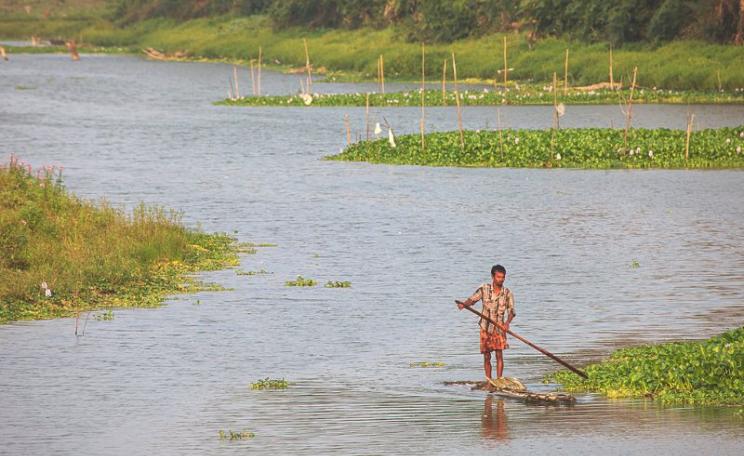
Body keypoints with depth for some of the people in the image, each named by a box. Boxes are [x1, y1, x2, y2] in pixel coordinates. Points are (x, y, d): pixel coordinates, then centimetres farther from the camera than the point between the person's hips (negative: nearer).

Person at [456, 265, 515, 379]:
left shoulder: (507, 293, -2)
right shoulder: (484, 289, -2)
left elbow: (511, 310, -6)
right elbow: (472, 300, 3)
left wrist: (507, 322, -25)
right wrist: (463, 304, -19)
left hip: (499, 328, -1)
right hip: (485, 328, 1)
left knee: (499, 355, -11)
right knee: (486, 356, 5)